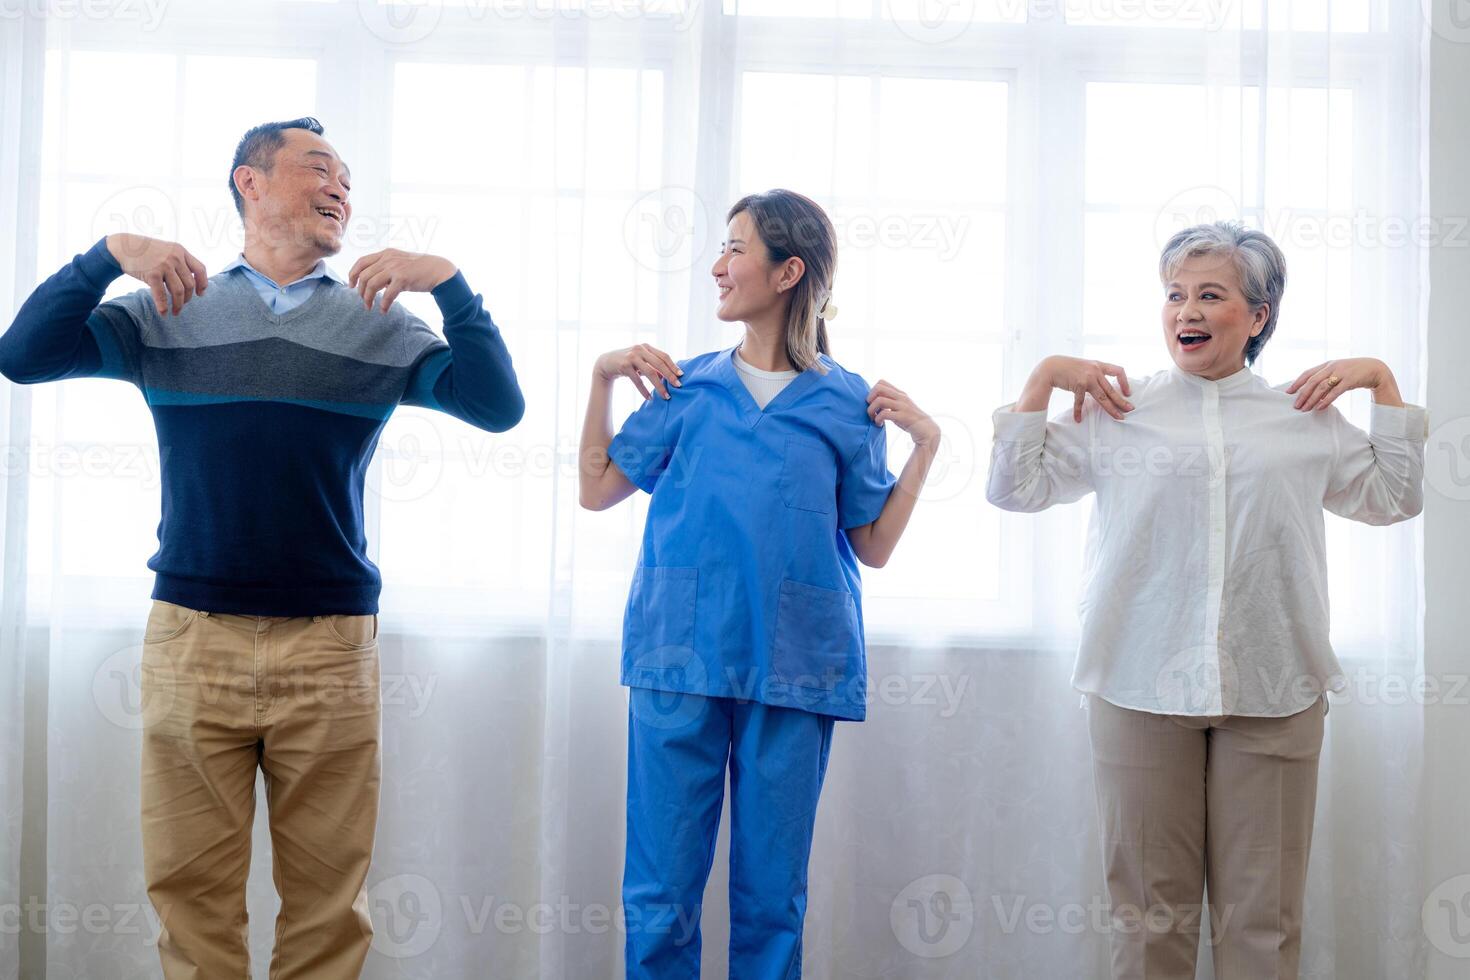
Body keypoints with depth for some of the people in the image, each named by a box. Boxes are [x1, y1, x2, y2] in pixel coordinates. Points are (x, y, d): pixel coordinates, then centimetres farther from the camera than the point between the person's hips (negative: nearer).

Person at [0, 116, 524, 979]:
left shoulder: (380, 325, 9)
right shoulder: (169, 312, 9)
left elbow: (500, 407, -2)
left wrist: (449, 281, -12)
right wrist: (109, 254, -10)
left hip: (331, 647, 0)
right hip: (192, 639, 0)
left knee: (328, 897, 6)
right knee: (192, 889, 5)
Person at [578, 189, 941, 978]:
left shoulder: (846, 403, 4)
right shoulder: (688, 387, 7)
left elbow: (873, 546, 6)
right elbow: (597, 490, 11)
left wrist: (925, 442, -1)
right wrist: (602, 379, 4)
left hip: (792, 668, 0)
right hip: (680, 656, 1)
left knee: (771, 897, 8)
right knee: (660, 893, 4)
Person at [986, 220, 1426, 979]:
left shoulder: (1307, 418, 12)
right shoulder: (1117, 411, 7)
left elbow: (1395, 498, 17)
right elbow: (1014, 488, 7)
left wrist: (1381, 381, 12)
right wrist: (1043, 378, 2)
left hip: (1272, 691, 1)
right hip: (1142, 688, -1)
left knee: (1262, 914, 6)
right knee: (1151, 908, 5)